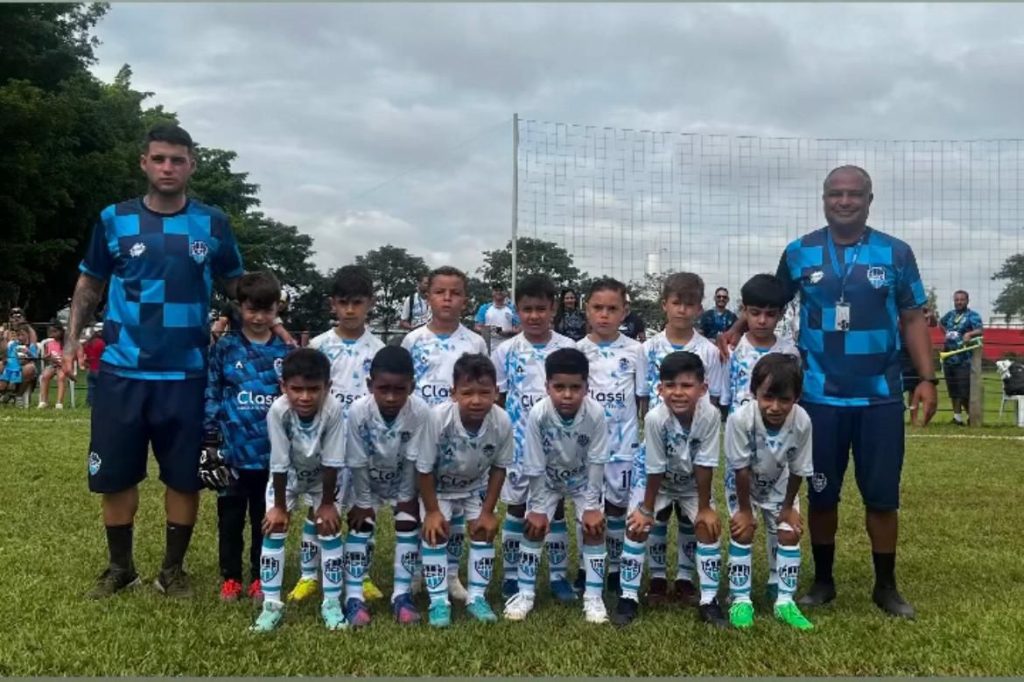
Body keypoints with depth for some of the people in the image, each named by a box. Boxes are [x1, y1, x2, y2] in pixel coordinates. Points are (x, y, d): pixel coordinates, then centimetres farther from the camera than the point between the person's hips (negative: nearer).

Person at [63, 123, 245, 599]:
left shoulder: (213, 224, 2)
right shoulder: (114, 219, 2)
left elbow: (236, 286, 12)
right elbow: (89, 282, 11)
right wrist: (72, 339, 0)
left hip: (185, 373, 0)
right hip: (121, 370, 1)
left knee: (185, 476, 6)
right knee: (114, 474, 8)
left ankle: (173, 569, 24)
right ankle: (120, 566, 28)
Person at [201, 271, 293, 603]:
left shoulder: (286, 351, 3)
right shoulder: (225, 348, -2)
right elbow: (211, 397, -1)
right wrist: (209, 444, -5)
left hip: (273, 454, 1)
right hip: (232, 452, -1)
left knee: (266, 519, 12)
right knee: (230, 519, 11)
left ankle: (260, 579, 25)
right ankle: (230, 578, 25)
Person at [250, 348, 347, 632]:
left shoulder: (333, 410, -38)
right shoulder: (278, 411, -36)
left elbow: (332, 463, -26)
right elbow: (279, 464, -26)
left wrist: (327, 503, -17)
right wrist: (279, 506, -16)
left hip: (324, 476, -1)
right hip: (288, 475, 1)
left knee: (329, 530, -6)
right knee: (274, 529, -6)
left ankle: (332, 602, 8)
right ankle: (271, 604, 5)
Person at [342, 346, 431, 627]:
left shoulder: (420, 411, -33)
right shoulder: (357, 411, -34)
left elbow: (413, 460, -19)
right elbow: (357, 463, -21)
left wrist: (406, 497, -11)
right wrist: (363, 502, -14)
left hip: (404, 481, 1)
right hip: (366, 481, 0)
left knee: (409, 525, -7)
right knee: (360, 526, -8)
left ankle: (402, 595, 4)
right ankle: (354, 597, -1)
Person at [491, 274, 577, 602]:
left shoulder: (569, 350, -4)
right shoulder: (506, 352, -3)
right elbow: (497, 401, 3)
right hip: (518, 444, 0)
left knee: (557, 507, 8)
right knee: (516, 509, 9)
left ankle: (558, 575, 20)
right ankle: (511, 575, 21)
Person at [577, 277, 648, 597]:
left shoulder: (635, 351, -2)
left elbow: (643, 398, 4)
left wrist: (645, 437, 1)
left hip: (623, 444, 0)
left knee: (617, 506, 9)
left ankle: (615, 569, 23)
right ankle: (585, 568, 23)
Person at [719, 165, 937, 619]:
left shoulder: (896, 253, 0)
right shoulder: (799, 253, 1)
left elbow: (913, 319, 4)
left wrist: (927, 379, -4)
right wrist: (737, 331, -5)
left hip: (880, 397, 0)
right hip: (820, 397, 0)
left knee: (882, 495, 8)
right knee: (822, 494, 10)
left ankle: (886, 586, 25)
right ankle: (822, 581, 27)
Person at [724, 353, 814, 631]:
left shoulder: (802, 421, -33)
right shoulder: (740, 418, -39)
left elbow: (798, 470, -16)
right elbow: (741, 469, -26)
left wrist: (788, 507, -5)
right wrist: (744, 510, -16)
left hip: (779, 485, 2)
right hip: (743, 485, -2)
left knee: (789, 534, -3)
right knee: (743, 533, -11)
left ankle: (785, 601, 11)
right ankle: (741, 601, 2)